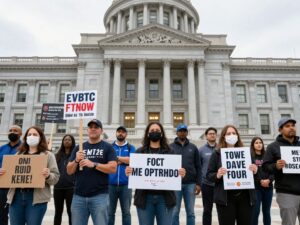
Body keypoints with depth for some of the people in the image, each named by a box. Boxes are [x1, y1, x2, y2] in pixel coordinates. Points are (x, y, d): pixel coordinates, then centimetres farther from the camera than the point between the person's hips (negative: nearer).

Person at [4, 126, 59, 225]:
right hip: (16, 196, 4)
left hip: (36, 198, -4)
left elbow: (56, 177, -1)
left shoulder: (48, 155, 5)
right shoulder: (19, 154, 17)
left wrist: (48, 176, -21)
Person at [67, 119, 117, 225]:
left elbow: (113, 168, -9)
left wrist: (93, 164, -18)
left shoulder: (107, 147, 2)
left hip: (100, 195, -3)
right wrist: (76, 160, -11)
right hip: (79, 195, 4)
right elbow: (69, 171, 9)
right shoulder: (79, 148, 12)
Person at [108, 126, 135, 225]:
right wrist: (124, 160, -10)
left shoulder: (131, 148, 6)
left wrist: (116, 157, -6)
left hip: (125, 185, 0)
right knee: (110, 212, 9)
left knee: (126, 212, 8)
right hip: (111, 184, 1)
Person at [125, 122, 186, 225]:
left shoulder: (169, 152, 7)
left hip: (165, 197, 0)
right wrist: (128, 172, -17)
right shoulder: (139, 152, 6)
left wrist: (181, 174, -14)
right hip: (144, 197, 0)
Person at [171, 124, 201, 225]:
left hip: (190, 184, 2)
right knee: (175, 212, 5)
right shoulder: (171, 147, 2)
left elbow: (198, 166, 7)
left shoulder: (193, 147, 8)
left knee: (190, 212, 10)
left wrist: (198, 183, 0)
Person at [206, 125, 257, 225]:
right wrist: (217, 175, -22)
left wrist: (254, 171, -6)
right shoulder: (217, 154, 0)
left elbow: (252, 172, 16)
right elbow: (208, 175, -2)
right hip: (225, 197, -3)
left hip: (245, 196, 3)